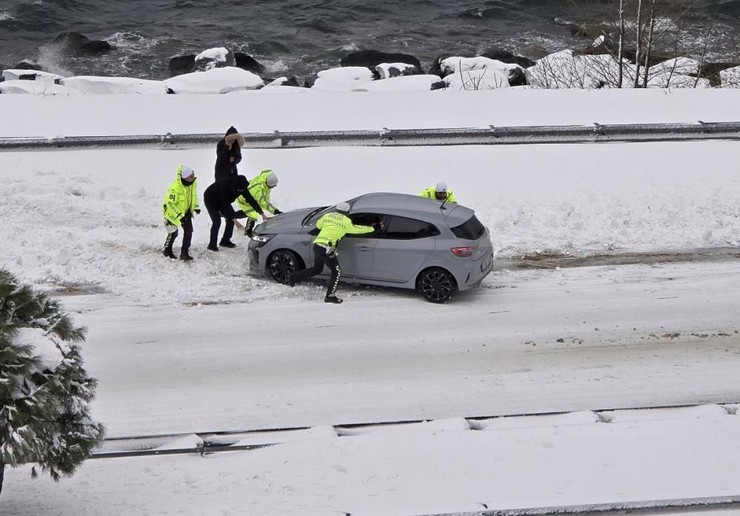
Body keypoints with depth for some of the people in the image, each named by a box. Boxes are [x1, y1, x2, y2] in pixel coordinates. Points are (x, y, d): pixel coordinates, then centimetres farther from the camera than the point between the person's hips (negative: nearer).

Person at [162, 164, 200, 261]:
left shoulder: (193, 182, -15)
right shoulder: (175, 187, -37)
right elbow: (170, 203, -30)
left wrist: (196, 207, -5)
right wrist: (179, 216, -33)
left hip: (186, 210, 6)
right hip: (172, 211, -6)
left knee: (189, 230, -5)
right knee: (173, 233, 1)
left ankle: (184, 253, 5)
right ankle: (167, 250, 28)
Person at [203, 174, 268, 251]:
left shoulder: (241, 187, -21)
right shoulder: (225, 185, -41)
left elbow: (250, 199, -14)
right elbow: (225, 205, -40)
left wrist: (262, 213, -16)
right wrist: (234, 219, -43)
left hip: (222, 201, 7)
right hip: (210, 200, -7)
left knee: (231, 218, -3)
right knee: (217, 221, -18)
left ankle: (225, 241, 11)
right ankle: (212, 245, -10)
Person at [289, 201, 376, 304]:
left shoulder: (327, 216, 14)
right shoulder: (346, 221, -1)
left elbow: (318, 224, 27)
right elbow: (356, 229, 10)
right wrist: (371, 229, 24)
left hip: (316, 245, 7)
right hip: (326, 249, -7)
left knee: (316, 269, 26)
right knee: (337, 272, 6)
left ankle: (294, 277, 19)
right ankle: (330, 296, 4)